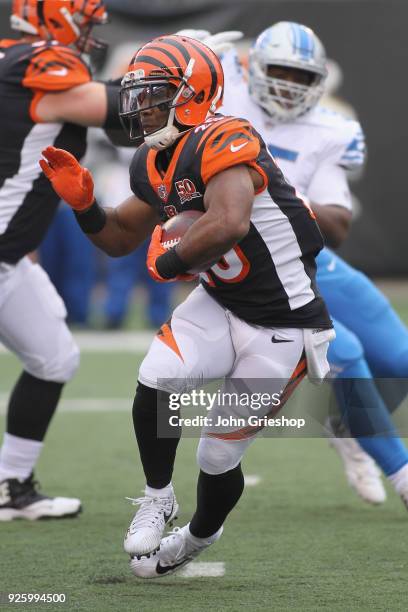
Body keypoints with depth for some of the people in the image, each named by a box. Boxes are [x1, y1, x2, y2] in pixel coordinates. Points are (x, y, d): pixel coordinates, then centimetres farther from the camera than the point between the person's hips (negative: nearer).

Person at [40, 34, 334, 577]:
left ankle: (199, 536, 36)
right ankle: (158, 497, 5)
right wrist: (82, 201, -2)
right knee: (157, 381, -21)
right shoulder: (154, 165, 4)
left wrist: (169, 262, -24)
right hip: (219, 304, 6)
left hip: (281, 326, -6)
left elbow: (229, 225, -42)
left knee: (219, 456, 3)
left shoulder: (223, 144, -25)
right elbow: (120, 239, 18)